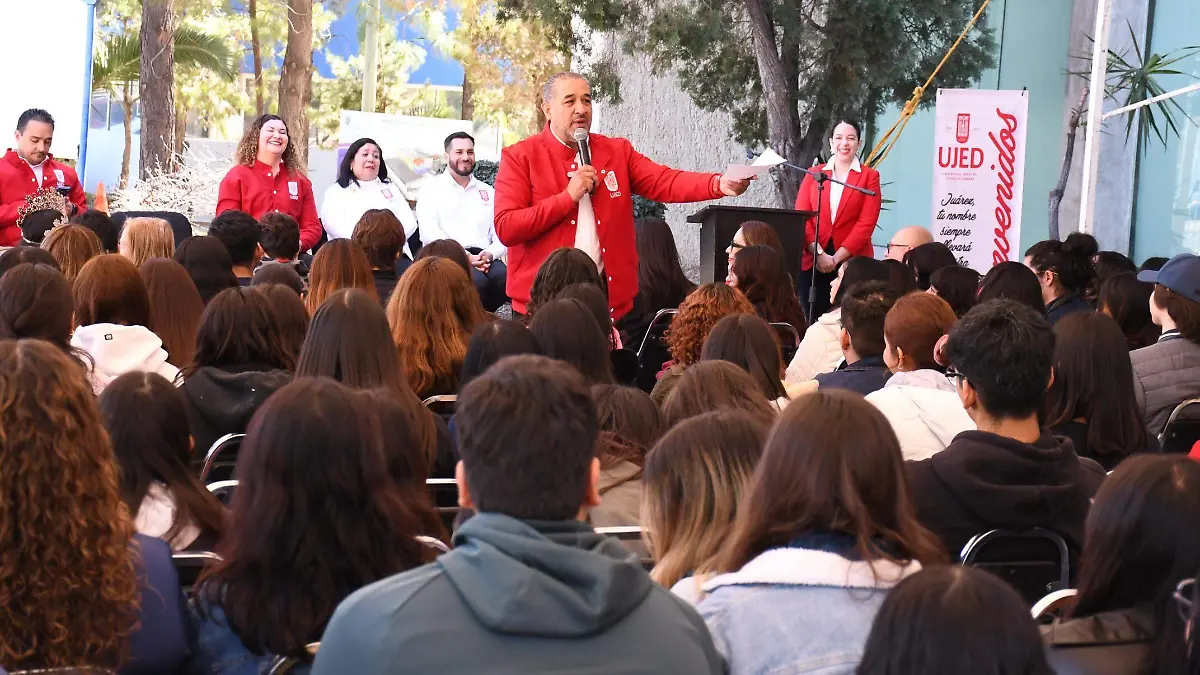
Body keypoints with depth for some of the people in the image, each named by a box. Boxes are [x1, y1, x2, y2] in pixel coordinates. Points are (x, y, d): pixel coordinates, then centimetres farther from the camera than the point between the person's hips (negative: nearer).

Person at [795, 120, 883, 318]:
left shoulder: (869, 177, 5)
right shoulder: (813, 175, 12)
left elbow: (866, 225, -4)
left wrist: (836, 258, -11)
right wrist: (819, 254, -11)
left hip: (852, 262, -2)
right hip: (812, 263, 2)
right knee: (811, 320, 0)